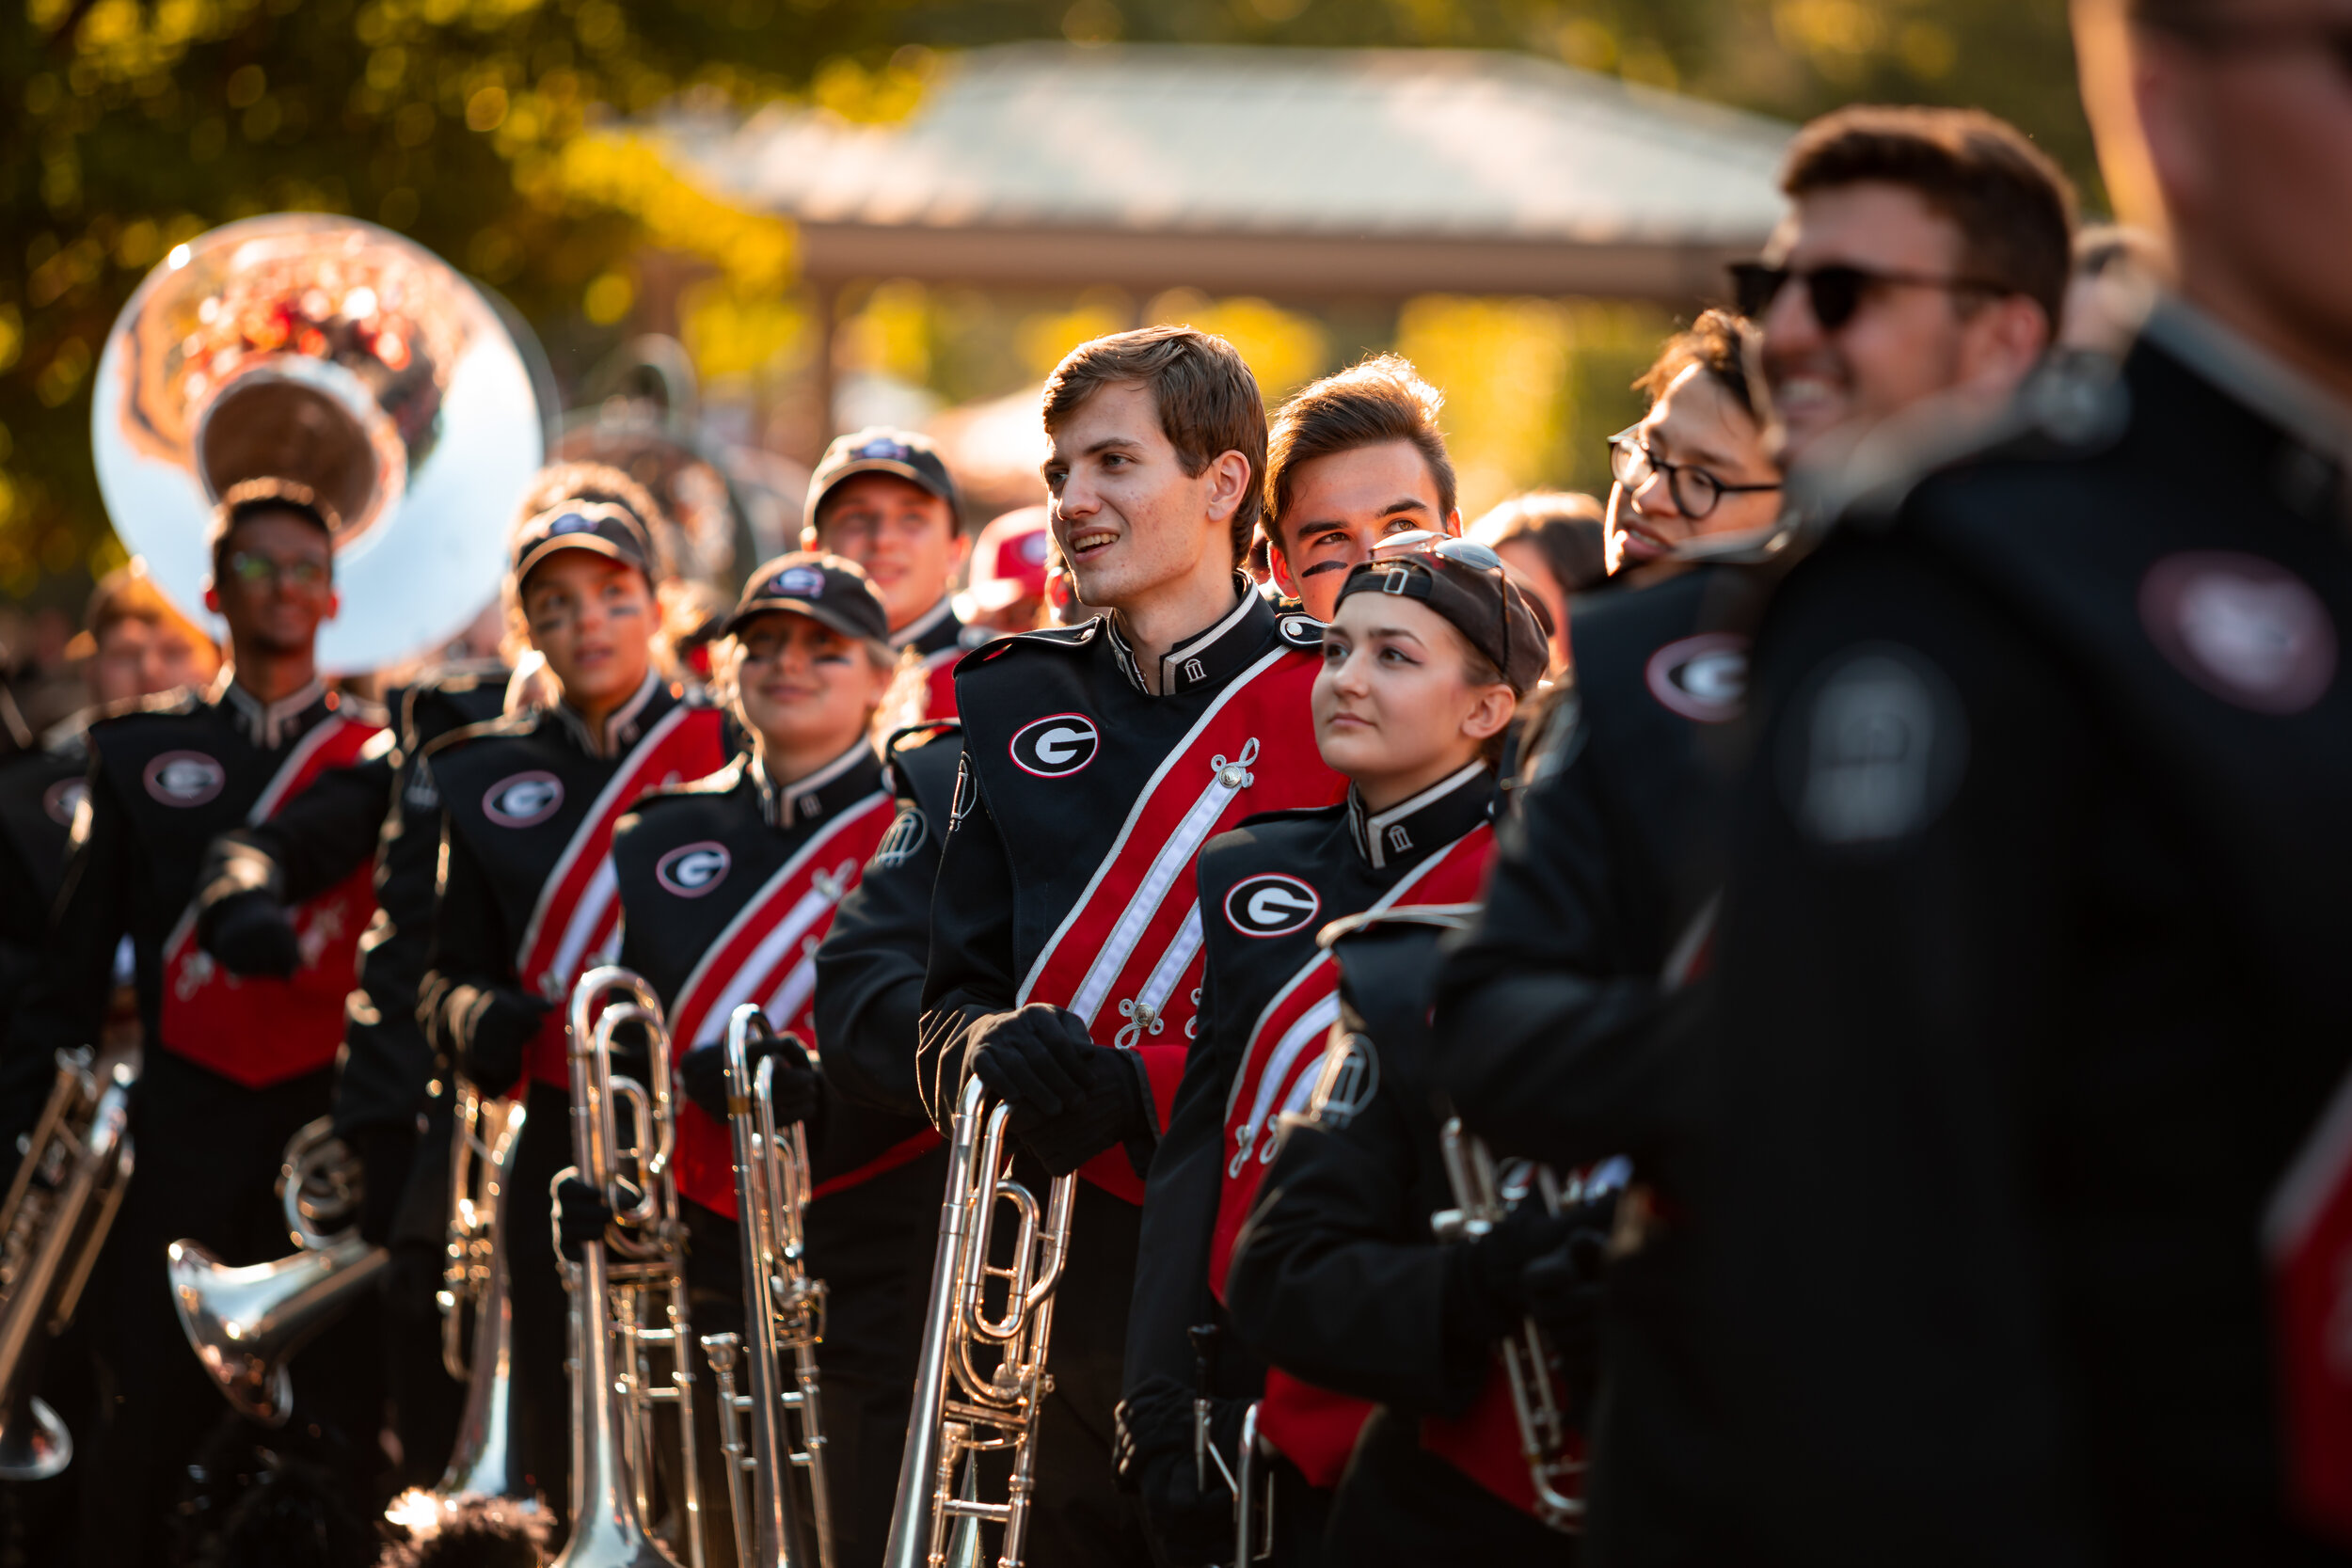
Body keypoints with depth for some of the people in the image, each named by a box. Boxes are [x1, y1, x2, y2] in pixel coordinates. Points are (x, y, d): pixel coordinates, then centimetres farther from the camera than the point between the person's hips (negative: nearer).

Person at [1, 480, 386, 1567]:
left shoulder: (384, 761, 7)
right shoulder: (139, 749, 10)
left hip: (331, 1114, -1)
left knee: (351, 1414, -2)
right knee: (152, 1412, 0)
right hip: (183, 1125, 1)